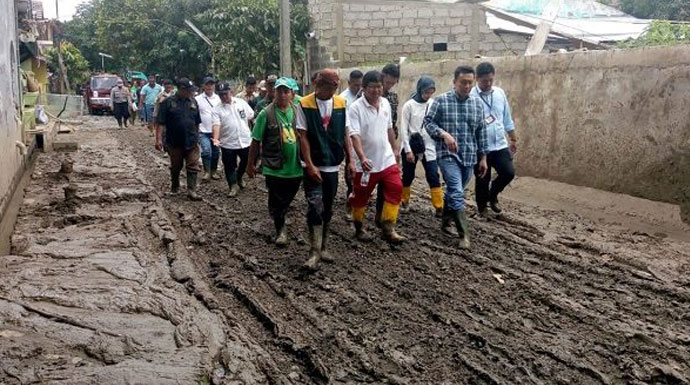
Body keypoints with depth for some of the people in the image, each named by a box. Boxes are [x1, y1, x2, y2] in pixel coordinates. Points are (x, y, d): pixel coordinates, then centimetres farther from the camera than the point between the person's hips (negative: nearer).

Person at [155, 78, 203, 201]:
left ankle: (191, 191, -5)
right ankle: (175, 186, 35)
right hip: (175, 142, -2)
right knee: (176, 166, 14)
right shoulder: (168, 102, -7)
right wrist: (158, 139, -15)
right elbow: (161, 123, -9)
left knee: (193, 167, -5)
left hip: (191, 141, 2)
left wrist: (196, 136, 18)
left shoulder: (193, 102, 6)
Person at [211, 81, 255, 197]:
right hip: (228, 144, -2)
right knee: (229, 167, 4)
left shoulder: (241, 102, 1)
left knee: (246, 162, 17)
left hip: (245, 141, 2)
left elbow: (252, 117, 9)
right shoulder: (217, 109, -5)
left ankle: (239, 177, 43)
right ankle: (233, 186, 19)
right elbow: (216, 125, -17)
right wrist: (216, 139, -32)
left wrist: (251, 132, 9)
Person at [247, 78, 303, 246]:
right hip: (275, 168, -4)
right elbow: (256, 141, -5)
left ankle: (280, 219, 46)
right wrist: (250, 164, -2)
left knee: (287, 200, 20)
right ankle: (280, 229, 28)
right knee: (276, 202, 9)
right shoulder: (266, 113, -10)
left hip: (295, 167, 4)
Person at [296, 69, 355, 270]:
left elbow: (344, 134, 9)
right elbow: (303, 137, -10)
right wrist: (310, 165, -16)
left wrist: (349, 160, 5)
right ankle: (315, 252, -4)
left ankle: (323, 247, 24)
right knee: (315, 208, -11)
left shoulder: (341, 104, 3)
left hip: (333, 166, 4)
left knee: (327, 209, 12)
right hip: (314, 167, -4)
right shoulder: (304, 105, -9)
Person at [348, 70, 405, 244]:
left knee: (395, 190, -3)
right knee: (361, 196, 9)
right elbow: (354, 135, -24)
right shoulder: (355, 108, -15)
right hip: (367, 163, -5)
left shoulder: (385, 103, 4)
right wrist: (362, 157, -36)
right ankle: (359, 228, 30)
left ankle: (388, 229, 7)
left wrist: (395, 149, 21)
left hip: (387, 160, 5)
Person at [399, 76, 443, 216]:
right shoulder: (409, 105, -9)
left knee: (434, 177, -3)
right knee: (408, 176, 11)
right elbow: (404, 129, -8)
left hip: (429, 147, 2)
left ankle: (439, 207, 0)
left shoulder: (433, 104, 0)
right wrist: (408, 150, -12)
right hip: (411, 146, -2)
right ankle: (404, 201, 31)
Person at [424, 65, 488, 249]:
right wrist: (444, 134, -21)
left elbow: (481, 131, 11)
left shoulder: (477, 103, 7)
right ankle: (464, 234, -9)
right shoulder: (441, 100, -5)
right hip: (448, 155, -5)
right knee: (457, 193, -14)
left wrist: (483, 157, 11)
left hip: (469, 157, 5)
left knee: (453, 191, 16)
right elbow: (428, 122, -4)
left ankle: (446, 222, 34)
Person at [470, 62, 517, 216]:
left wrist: (513, 140, 16)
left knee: (509, 172, -5)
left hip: (500, 145, 4)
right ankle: (482, 206, 28)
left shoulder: (500, 93, 6)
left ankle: (492, 195, 23)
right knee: (482, 180, 5)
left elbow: (507, 119, 14)